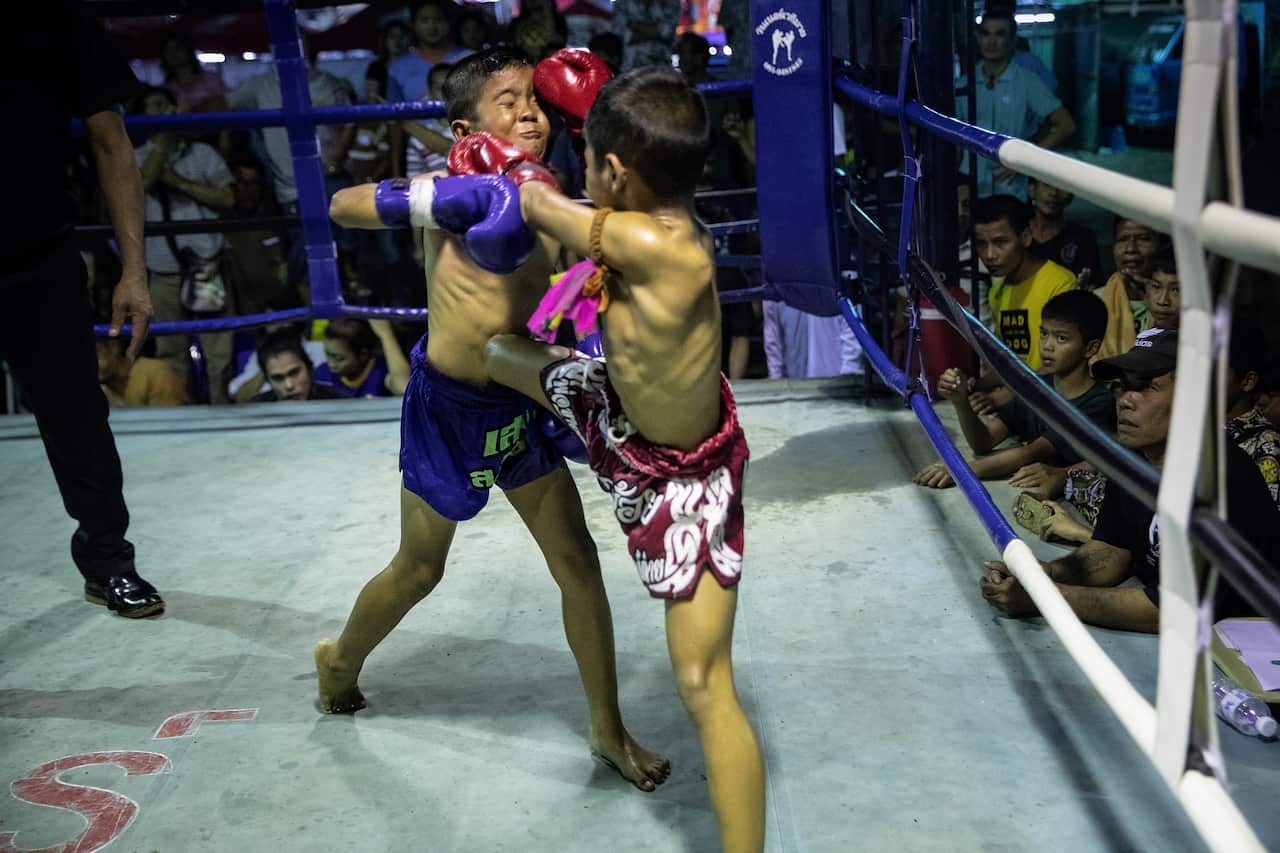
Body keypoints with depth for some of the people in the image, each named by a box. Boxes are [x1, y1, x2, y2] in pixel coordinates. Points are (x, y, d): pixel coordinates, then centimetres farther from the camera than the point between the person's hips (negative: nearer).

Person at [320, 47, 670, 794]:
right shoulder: (459, 190, -18)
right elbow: (341, 207, -13)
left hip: (520, 405, 5)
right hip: (448, 407, -5)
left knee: (578, 563, 7)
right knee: (420, 569, 14)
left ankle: (609, 730, 23)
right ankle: (342, 660, 46)